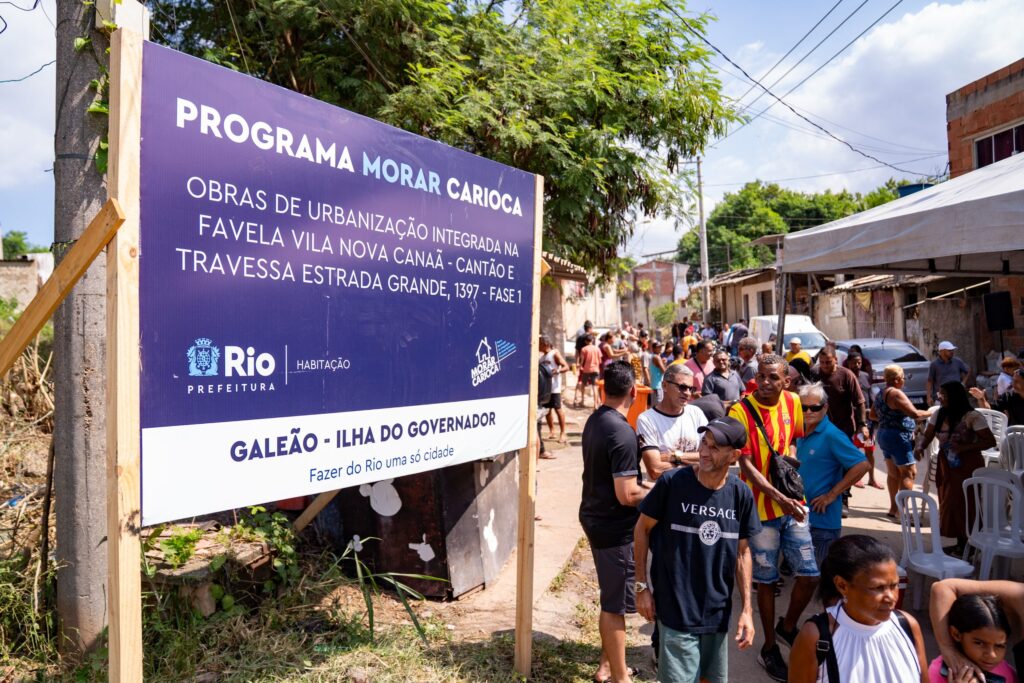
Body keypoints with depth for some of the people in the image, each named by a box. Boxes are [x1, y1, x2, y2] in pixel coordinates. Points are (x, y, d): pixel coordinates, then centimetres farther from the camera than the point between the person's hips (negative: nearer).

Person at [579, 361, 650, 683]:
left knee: (611, 599, 22)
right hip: (615, 527, -9)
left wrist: (642, 484, 13)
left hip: (595, 517, 9)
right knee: (616, 604, 5)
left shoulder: (594, 420, 3)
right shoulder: (623, 433, -25)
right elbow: (628, 495, -26)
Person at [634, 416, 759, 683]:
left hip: (718, 611, 4)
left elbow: (742, 552, 5)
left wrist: (747, 609, 3)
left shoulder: (741, 495, -5)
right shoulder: (672, 482, -16)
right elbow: (642, 529, -4)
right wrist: (642, 586, -5)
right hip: (676, 610, -4)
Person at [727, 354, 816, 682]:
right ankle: (769, 648, 28)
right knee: (768, 581, 8)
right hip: (762, 509, -4)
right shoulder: (741, 412, -16)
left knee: (810, 575, 8)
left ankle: (788, 625, 37)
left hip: (793, 505, 5)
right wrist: (778, 497, -27)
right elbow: (745, 465, -18)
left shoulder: (792, 403, -1)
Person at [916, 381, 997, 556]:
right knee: (949, 504, 11)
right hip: (946, 464, 6)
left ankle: (968, 544, 14)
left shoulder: (973, 417, -16)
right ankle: (960, 543, 25)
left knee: (964, 505, -2)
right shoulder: (939, 415, 3)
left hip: (967, 465, -6)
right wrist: (920, 447, -15)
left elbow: (991, 441, -15)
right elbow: (927, 436, 6)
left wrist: (965, 447, -26)